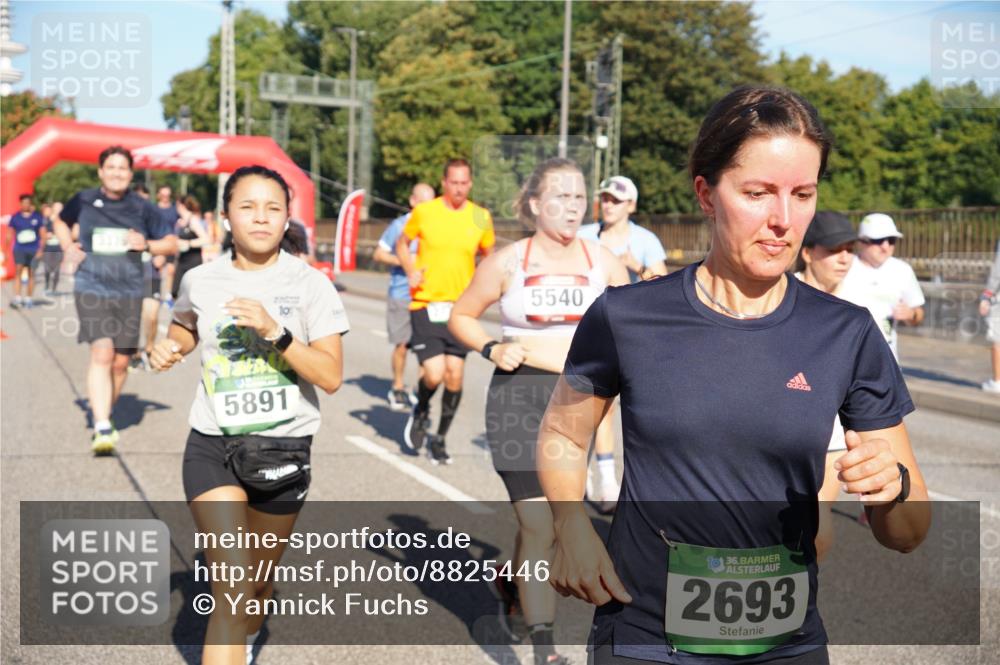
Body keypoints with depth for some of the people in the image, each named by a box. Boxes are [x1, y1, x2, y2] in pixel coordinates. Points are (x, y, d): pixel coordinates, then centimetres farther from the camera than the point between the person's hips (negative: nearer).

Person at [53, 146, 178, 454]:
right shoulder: (83, 201, 3)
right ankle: (102, 427, -21)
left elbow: (172, 243, 9)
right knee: (102, 353, -18)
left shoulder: (142, 208, 2)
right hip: (92, 288, -2)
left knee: (120, 361, 6)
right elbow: (60, 221, 24)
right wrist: (68, 247, 7)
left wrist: (146, 244, -9)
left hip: (129, 292, 2)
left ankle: (104, 416, 30)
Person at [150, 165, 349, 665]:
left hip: (283, 449, 0)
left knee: (259, 583, 18)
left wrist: (275, 332, -25)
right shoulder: (200, 281, 0)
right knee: (233, 587, -16)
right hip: (211, 445, 0)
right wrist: (168, 349, 1)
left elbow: (331, 377, -14)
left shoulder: (310, 284, -7)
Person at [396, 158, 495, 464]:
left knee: (454, 375, 0)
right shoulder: (424, 212, -2)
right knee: (434, 374, -12)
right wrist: (411, 270, -4)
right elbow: (402, 243, 14)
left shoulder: (481, 217, 3)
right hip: (426, 304, -2)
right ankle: (420, 412, 23)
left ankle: (439, 439, 20)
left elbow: (488, 253, 19)